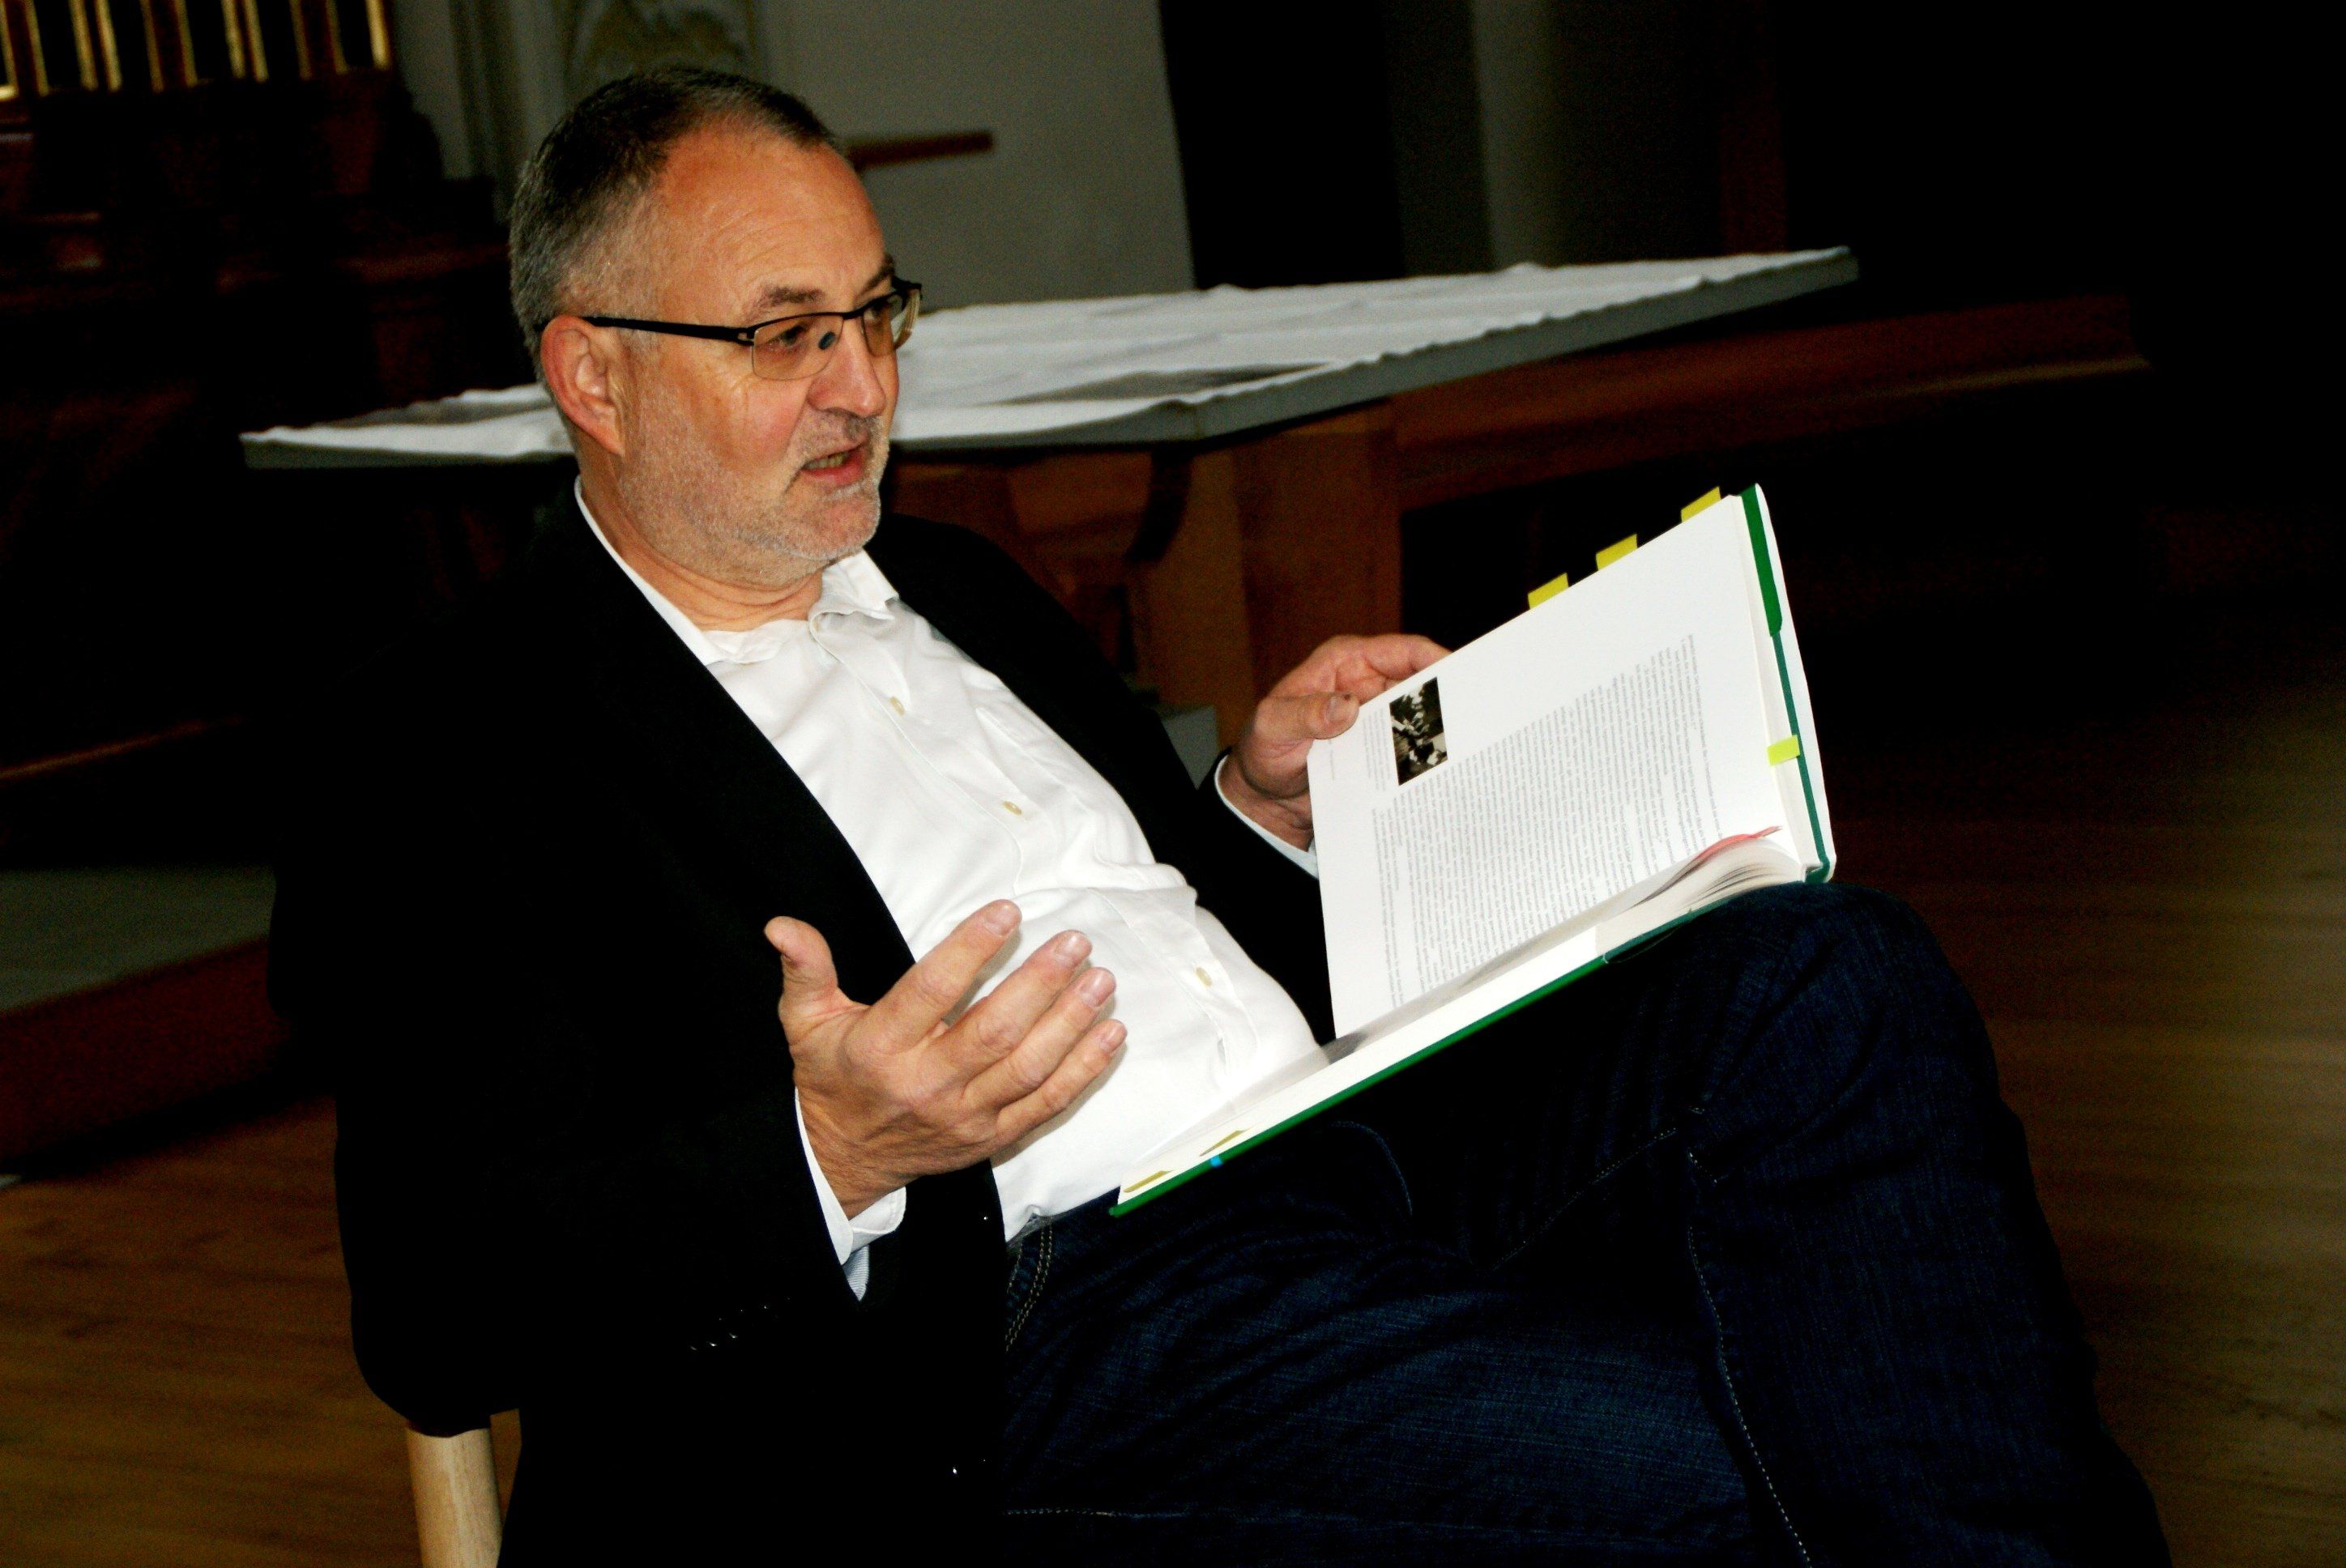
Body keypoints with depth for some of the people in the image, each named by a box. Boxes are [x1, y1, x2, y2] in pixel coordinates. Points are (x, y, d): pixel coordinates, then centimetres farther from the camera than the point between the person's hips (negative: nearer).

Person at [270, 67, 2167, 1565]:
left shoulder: (946, 583, 24)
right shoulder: (438, 747, 1)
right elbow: (438, 1317, -8)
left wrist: (1267, 809, 11)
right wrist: (824, 1156, -23)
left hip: (1349, 1134, 8)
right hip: (1066, 1305, -7)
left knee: (1831, 972, -17)